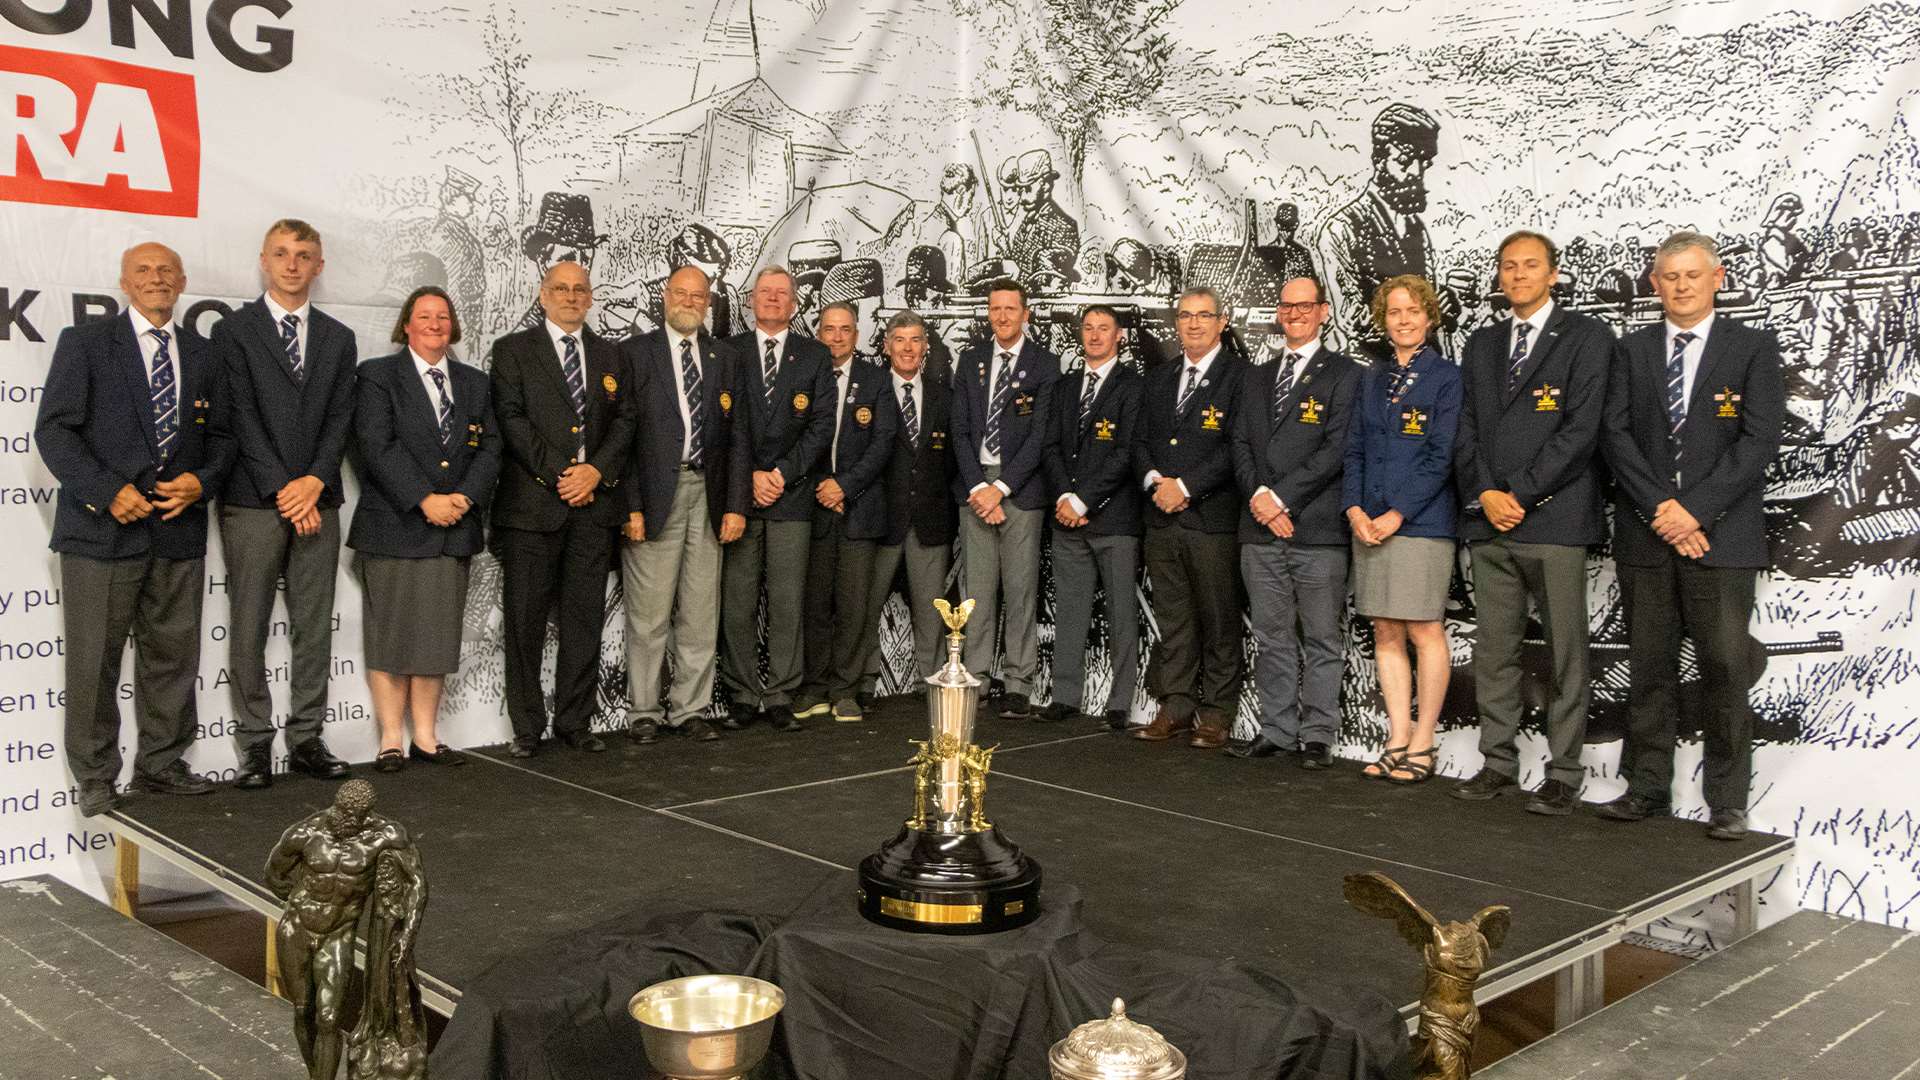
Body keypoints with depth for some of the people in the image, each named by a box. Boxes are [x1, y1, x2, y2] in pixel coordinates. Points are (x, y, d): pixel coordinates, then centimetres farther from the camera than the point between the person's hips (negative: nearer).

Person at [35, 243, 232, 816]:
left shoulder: (202, 354, 13)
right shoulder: (84, 343, 2)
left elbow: (220, 436, 15)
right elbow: (54, 429, -5)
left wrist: (201, 480, -5)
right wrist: (108, 490, -15)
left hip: (179, 528, 4)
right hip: (103, 528, -4)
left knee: (173, 654, 10)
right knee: (94, 661, 2)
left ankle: (160, 764, 24)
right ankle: (96, 780, 14)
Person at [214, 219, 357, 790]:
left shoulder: (338, 338, 14)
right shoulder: (234, 330, 3)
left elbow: (340, 418, 6)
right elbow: (240, 416, -5)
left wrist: (315, 481, -9)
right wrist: (282, 489, -12)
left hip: (316, 500, 3)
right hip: (253, 502, -3)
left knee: (314, 629, 5)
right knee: (249, 629, 0)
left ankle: (306, 739, 13)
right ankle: (255, 745, 7)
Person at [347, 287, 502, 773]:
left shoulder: (474, 382, 15)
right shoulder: (377, 376, 2)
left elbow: (490, 447, 8)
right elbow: (378, 446, -10)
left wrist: (464, 497, -9)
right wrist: (424, 500, -17)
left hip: (454, 530, 4)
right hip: (395, 527, -4)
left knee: (439, 635, 7)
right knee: (390, 634, 0)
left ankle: (425, 737, 15)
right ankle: (392, 740, 7)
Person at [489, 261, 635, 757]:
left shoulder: (610, 355, 17)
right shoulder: (513, 350, 6)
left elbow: (625, 419, 9)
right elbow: (511, 418, -5)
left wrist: (597, 470, -8)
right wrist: (558, 474, -12)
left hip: (595, 498, 3)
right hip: (532, 501, -3)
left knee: (585, 618, 5)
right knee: (526, 618, 0)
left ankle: (575, 721, 13)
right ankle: (527, 728, 8)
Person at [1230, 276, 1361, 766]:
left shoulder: (1344, 374, 1)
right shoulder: (1257, 378, 19)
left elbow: (1336, 449, -9)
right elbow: (1241, 444, 11)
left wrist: (1281, 497, -13)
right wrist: (1259, 497, -6)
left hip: (1317, 529, -5)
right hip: (1261, 528, 5)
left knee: (1322, 642, 1)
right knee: (1271, 639, 10)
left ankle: (1317, 736, 8)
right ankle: (1276, 730, 17)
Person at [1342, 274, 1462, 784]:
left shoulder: (1446, 377, -2)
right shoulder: (1371, 379, 14)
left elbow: (1441, 455, -9)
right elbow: (1354, 449, 12)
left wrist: (1397, 514, -14)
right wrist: (1354, 509, -3)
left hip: (1420, 522, -5)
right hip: (1369, 524, 6)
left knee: (1424, 631, -3)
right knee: (1385, 632, 6)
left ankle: (1422, 746, 5)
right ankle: (1398, 740, 12)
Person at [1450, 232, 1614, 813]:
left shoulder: (1587, 337, 1)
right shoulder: (1482, 344, 18)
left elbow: (1582, 429, -8)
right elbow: (1466, 430, 13)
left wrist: (1519, 493, -11)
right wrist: (1485, 495, -3)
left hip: (1554, 520, -5)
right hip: (1489, 522, 5)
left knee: (1566, 653, -1)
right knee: (1494, 651, 8)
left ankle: (1563, 773, 6)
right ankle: (1498, 763, 16)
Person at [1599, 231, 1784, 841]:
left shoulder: (1753, 349, 4)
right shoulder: (1633, 351, 11)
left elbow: (1759, 440, -6)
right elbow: (1616, 435, 1)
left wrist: (1695, 511, -13)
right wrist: (1660, 508, -11)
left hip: (1721, 535, -2)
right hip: (1645, 535, 2)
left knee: (1725, 669, -2)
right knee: (1649, 669, 7)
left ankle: (1727, 802, 7)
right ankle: (1647, 787, 16)